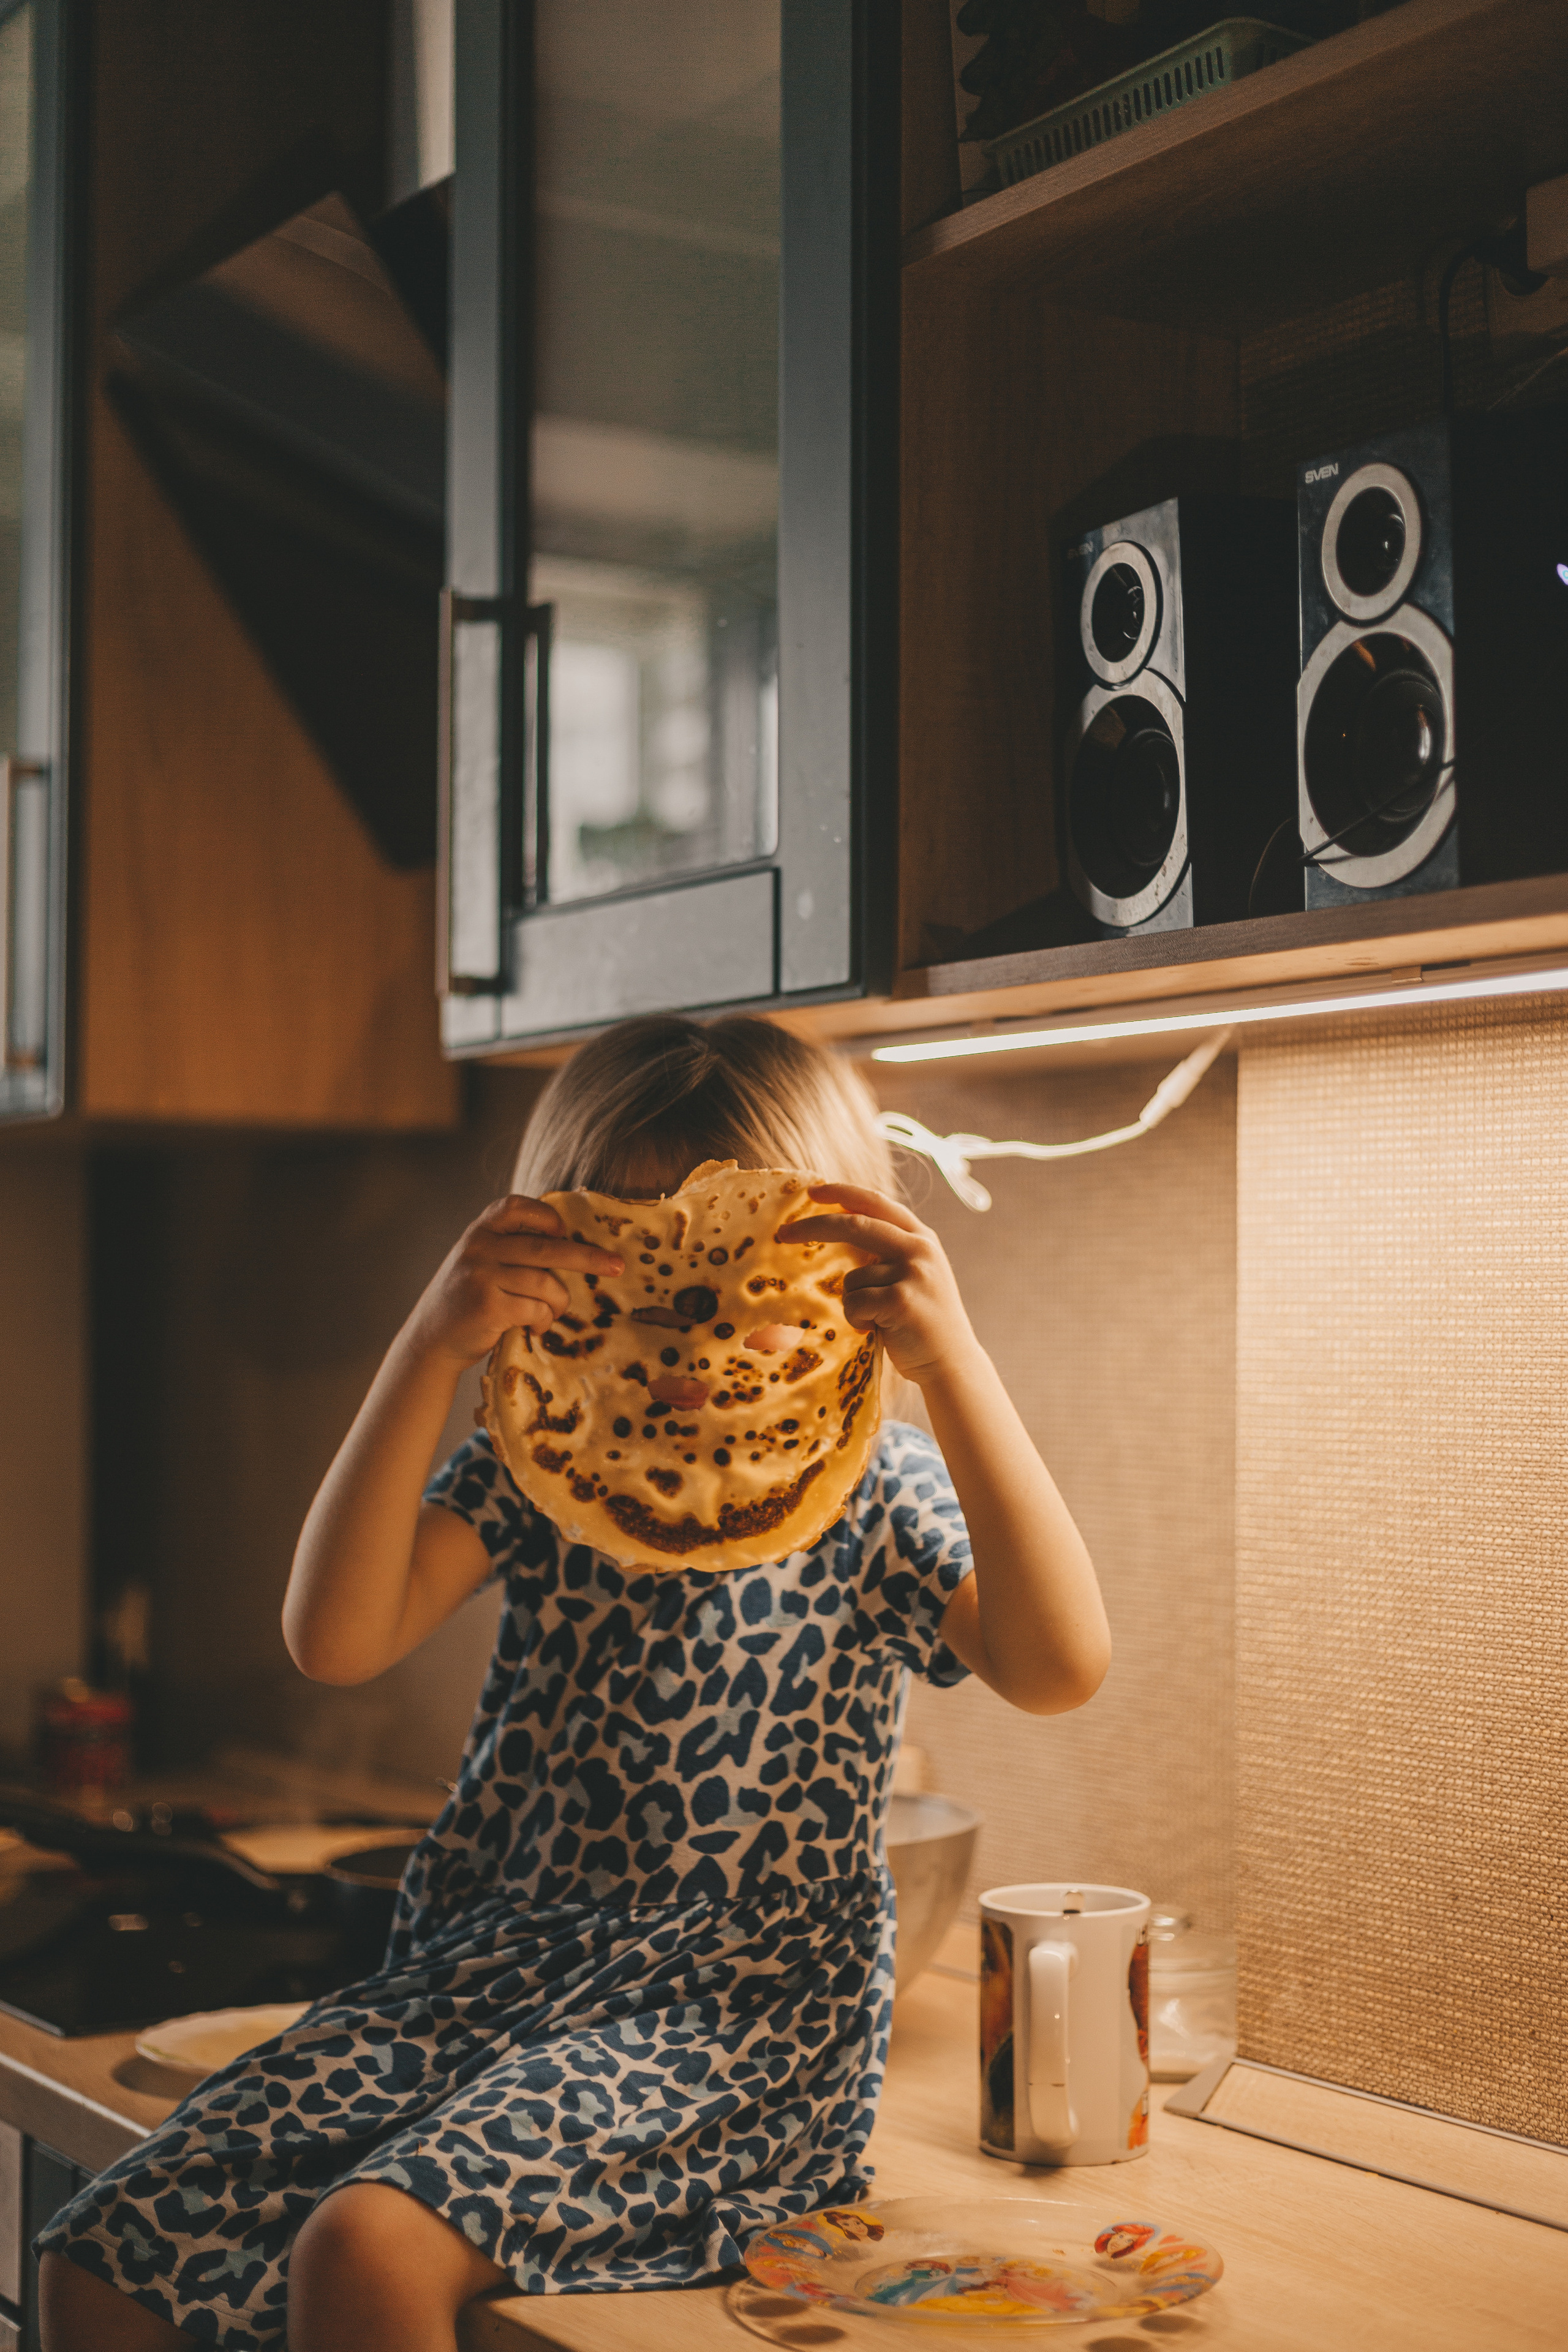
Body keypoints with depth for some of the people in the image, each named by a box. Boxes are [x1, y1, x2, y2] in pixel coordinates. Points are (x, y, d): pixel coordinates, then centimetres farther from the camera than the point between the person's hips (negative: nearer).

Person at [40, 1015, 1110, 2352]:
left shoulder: (876, 1492, 0)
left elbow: (1059, 1668, -18)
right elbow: (337, 1640, -6)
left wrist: (952, 1362, -25)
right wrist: (432, 1349, -15)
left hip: (735, 1997, -4)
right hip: (484, 1964, 5)